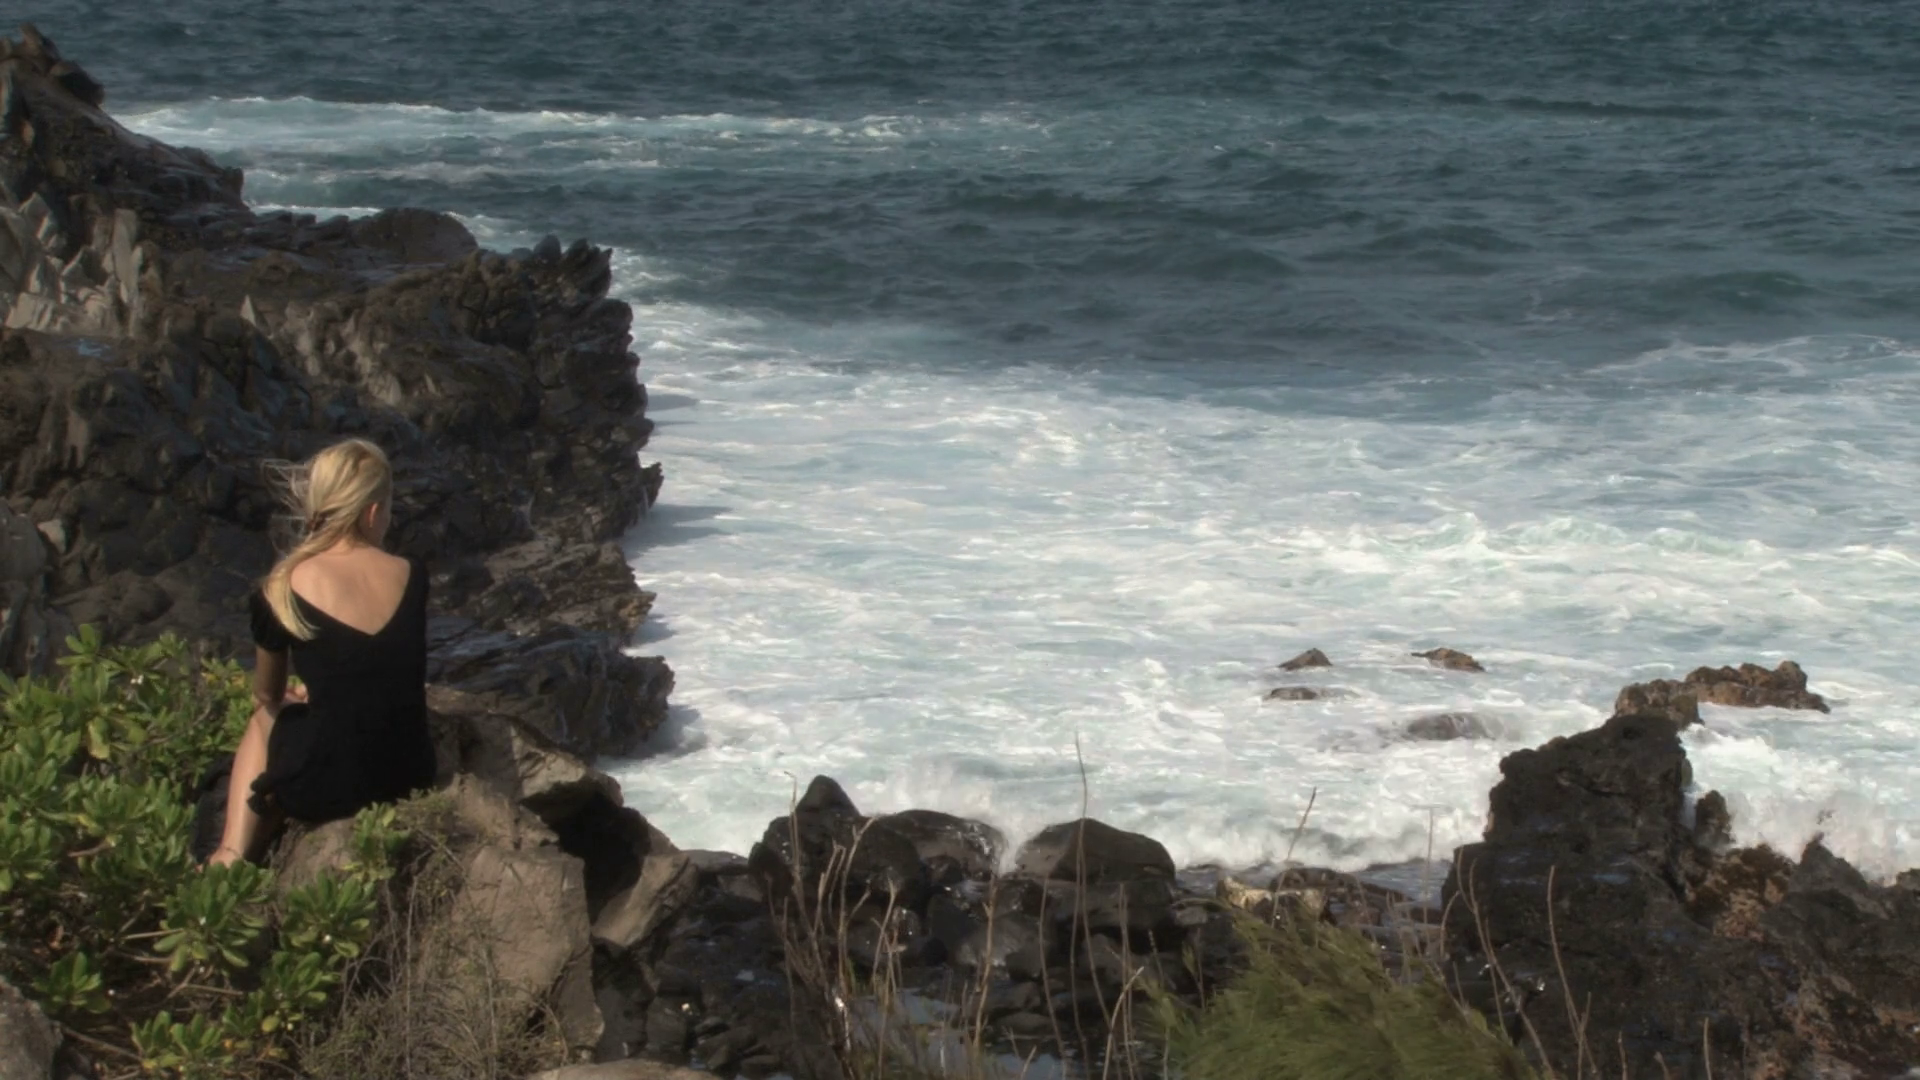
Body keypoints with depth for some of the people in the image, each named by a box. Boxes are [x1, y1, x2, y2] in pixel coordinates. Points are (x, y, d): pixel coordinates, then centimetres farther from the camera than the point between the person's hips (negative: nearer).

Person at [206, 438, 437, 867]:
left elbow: (268, 695, 7)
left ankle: (232, 854, 24)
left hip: (324, 790, -3)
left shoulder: (285, 587, -12)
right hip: (410, 776, 3)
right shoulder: (413, 577, -4)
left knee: (264, 720, 30)